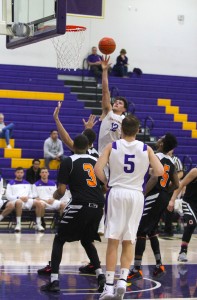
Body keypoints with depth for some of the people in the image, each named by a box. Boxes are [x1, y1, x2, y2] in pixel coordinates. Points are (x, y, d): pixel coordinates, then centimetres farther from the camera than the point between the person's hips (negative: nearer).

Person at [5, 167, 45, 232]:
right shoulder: (11, 183, 12)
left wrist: (28, 197, -1)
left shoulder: (27, 183, 25)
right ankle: (18, 224, -38)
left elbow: (31, 194, 25)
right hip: (16, 200, -4)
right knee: (19, 202, -42)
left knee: (38, 203, -26)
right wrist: (19, 197, -11)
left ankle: (38, 224, -21)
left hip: (27, 200, 4)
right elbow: (8, 196, 2)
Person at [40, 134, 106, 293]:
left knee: (59, 240, 11)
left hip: (80, 205, -5)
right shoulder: (96, 161, 16)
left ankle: (54, 280, 0)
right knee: (87, 241, 26)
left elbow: (61, 191, -3)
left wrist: (56, 195, 18)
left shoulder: (68, 162, 2)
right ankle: (100, 275, 10)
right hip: (98, 206, 5)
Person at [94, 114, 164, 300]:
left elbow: (98, 169, -10)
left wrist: (107, 182, 7)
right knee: (128, 242, 10)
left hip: (116, 193, -1)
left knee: (113, 241, 2)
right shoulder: (146, 149, 3)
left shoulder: (112, 146, 1)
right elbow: (159, 171, -5)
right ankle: (123, 280, -6)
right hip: (136, 195, 1)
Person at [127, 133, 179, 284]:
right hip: (163, 198, 8)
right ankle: (159, 266, 22)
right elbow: (176, 184, 16)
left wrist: (142, 195, -22)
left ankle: (137, 270, -7)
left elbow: (154, 179, -24)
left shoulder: (156, 157, -12)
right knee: (151, 231, 20)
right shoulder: (171, 162, 12)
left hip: (153, 196, -8)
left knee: (140, 231, -5)